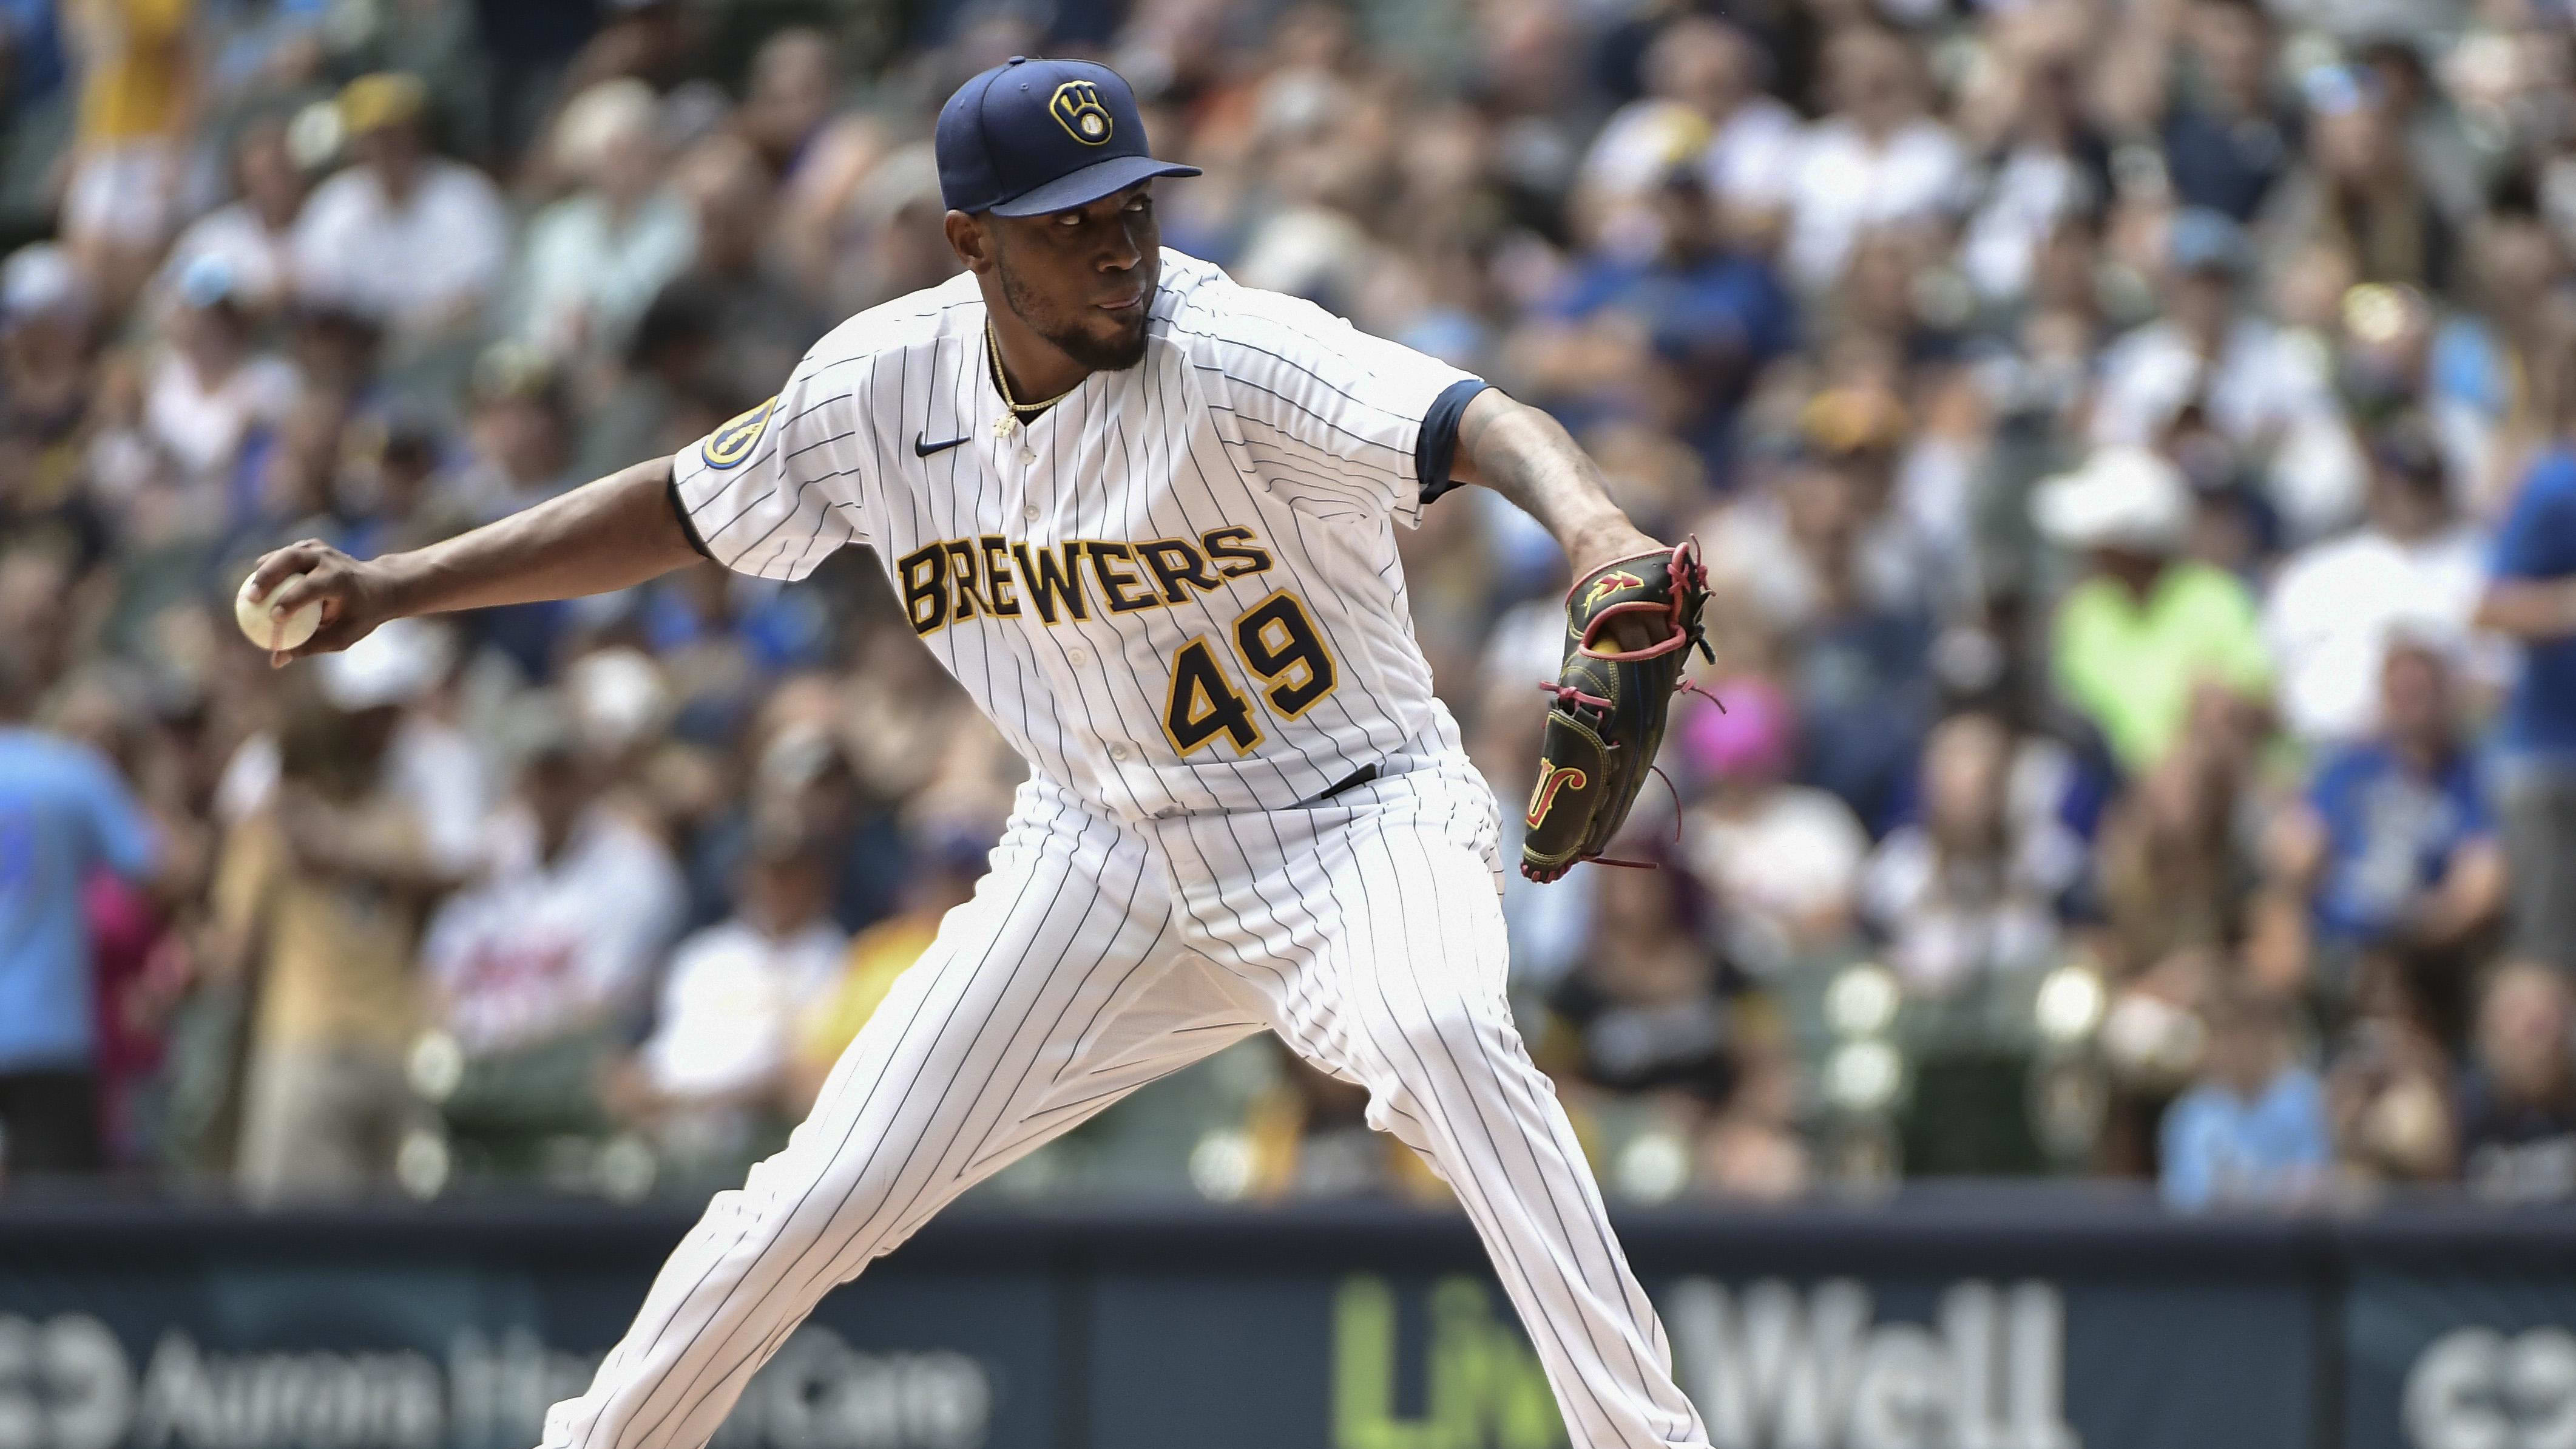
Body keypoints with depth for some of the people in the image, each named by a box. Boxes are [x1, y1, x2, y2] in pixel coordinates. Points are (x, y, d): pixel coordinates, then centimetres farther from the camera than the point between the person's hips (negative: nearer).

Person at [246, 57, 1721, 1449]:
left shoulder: (1236, 359, -25)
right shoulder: (887, 385, -8)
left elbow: (1483, 425, -42)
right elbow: (681, 509, 9)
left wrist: (1599, 534, -64)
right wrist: (393, 587, 4)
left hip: (1353, 819, -5)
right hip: (1110, 854, 5)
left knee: (1436, 1025, -37)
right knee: (827, 1192, 1)